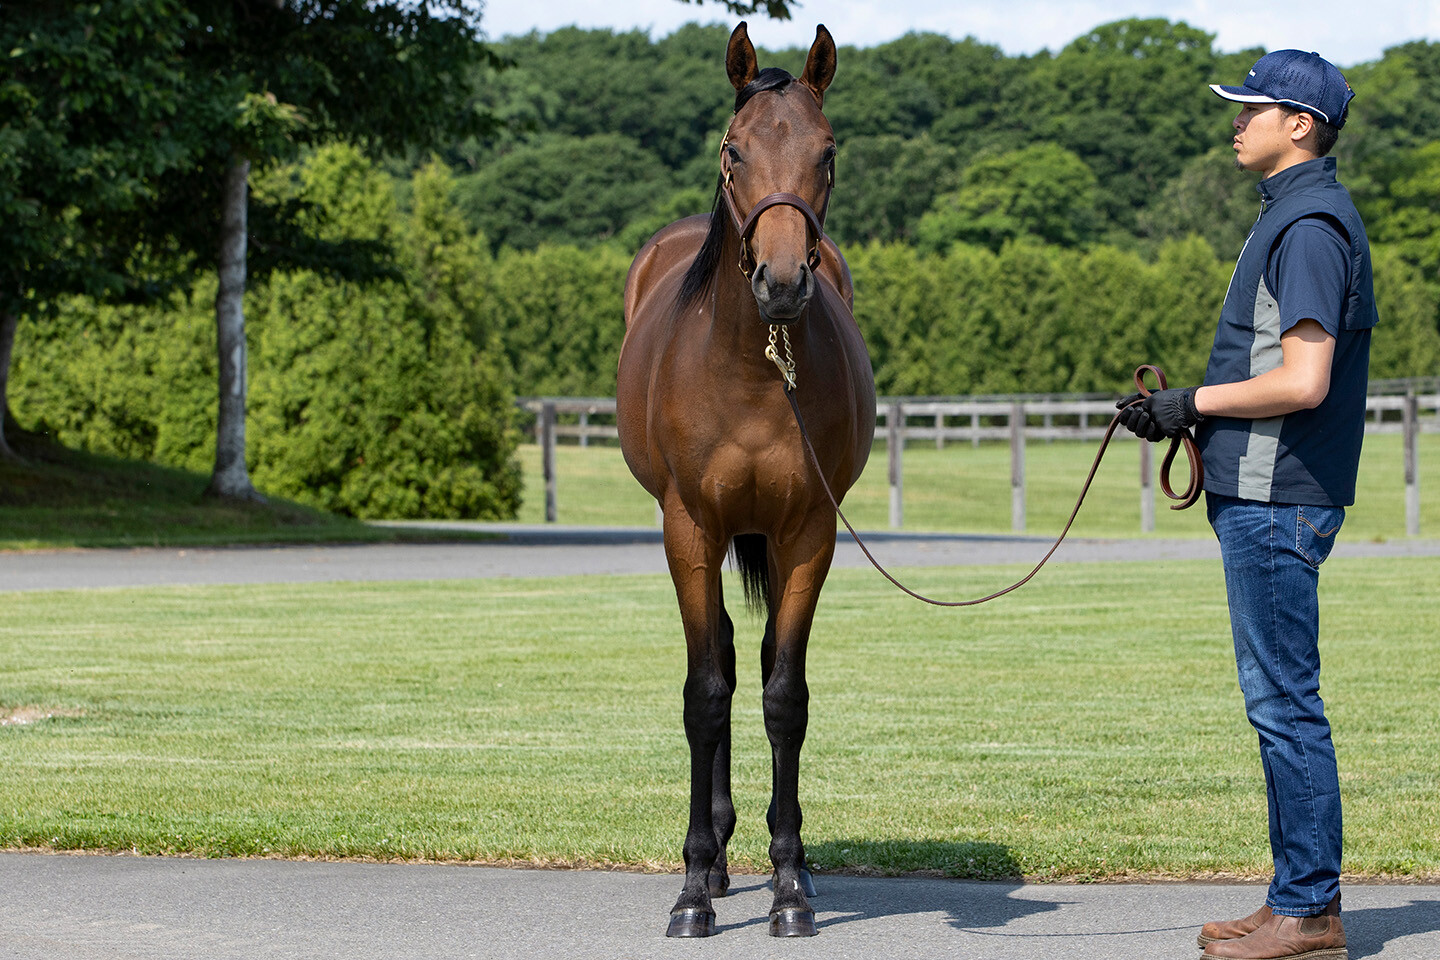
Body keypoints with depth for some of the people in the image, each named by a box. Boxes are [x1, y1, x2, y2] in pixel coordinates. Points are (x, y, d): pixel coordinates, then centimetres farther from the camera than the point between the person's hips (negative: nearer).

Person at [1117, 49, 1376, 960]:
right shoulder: (1304, 216, 17)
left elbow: (1302, 381, -24)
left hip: (1276, 502, -11)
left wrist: (1194, 403, -13)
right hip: (1265, 492, 11)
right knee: (1279, 701, 14)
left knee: (1284, 701, -6)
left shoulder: (1309, 228, -16)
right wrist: (1194, 411, 13)